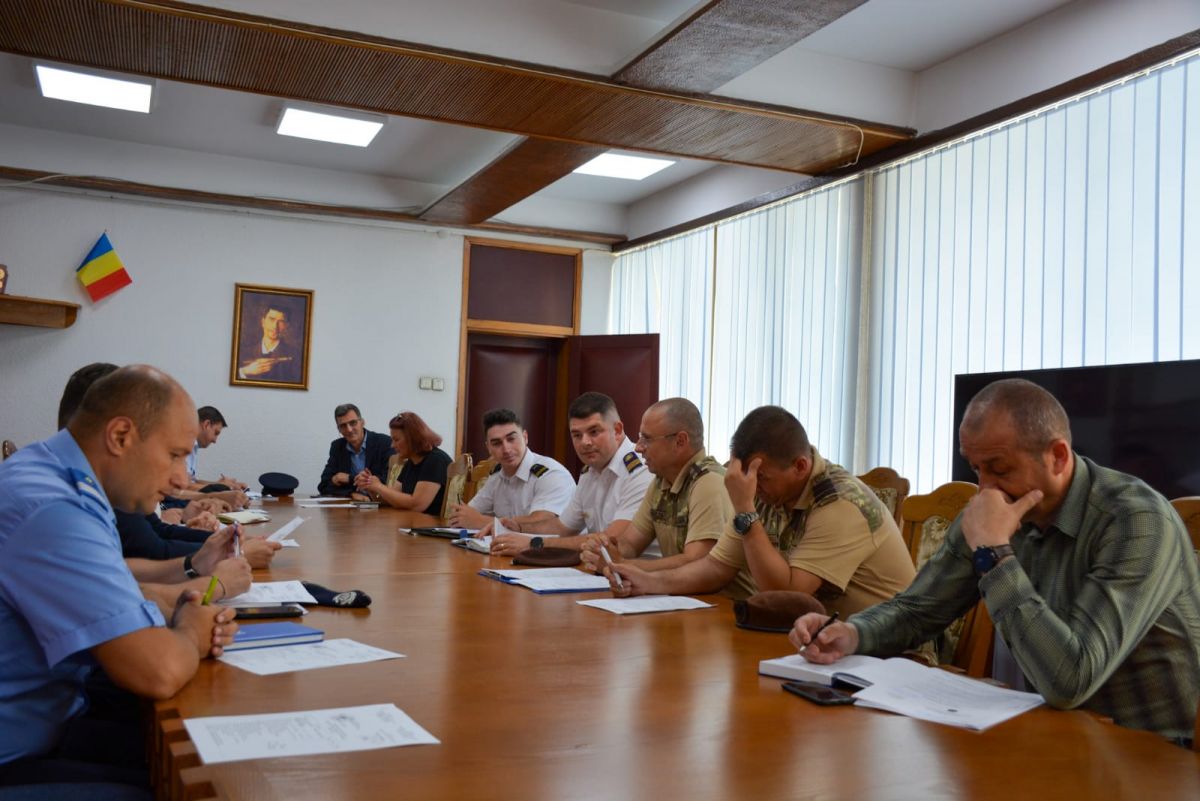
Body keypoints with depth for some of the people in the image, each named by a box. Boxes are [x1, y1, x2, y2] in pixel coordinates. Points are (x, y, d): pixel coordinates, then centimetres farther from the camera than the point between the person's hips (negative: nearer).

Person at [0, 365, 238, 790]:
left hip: (49, 725, 9)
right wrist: (190, 633, -11)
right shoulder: (53, 511, -28)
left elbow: (107, 597, 17)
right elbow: (160, 671, -34)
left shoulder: (50, 475, 5)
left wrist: (175, 619, -3)